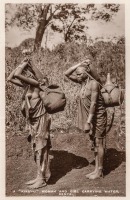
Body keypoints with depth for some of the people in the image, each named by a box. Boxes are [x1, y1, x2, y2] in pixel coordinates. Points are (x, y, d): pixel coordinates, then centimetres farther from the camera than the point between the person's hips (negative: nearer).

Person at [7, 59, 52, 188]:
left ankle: (42, 179, 9)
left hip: (40, 120, -9)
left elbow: (17, 74, -25)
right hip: (33, 121, 9)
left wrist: (25, 64, -9)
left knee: (40, 149, -1)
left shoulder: (37, 84, -15)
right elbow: (10, 78, 10)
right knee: (38, 149, 13)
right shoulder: (27, 86, 8)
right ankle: (40, 176, 24)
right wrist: (21, 64, 6)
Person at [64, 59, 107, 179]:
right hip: (91, 116, 8)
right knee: (94, 143, 12)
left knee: (98, 143, 0)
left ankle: (99, 171, 11)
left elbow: (93, 103, -22)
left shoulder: (94, 83, -19)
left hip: (98, 116, -8)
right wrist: (80, 64, -2)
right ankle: (96, 169, 22)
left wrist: (88, 122, -23)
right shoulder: (83, 82, 5)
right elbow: (67, 74, 8)